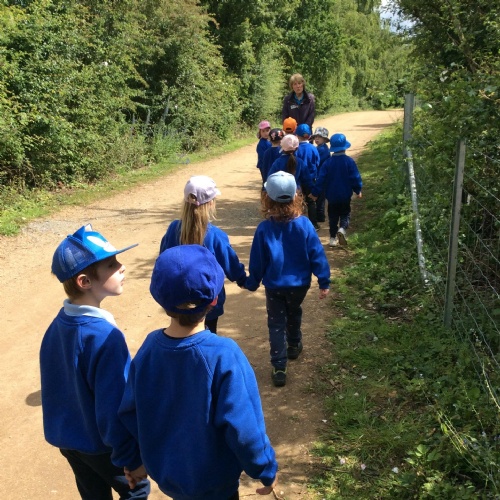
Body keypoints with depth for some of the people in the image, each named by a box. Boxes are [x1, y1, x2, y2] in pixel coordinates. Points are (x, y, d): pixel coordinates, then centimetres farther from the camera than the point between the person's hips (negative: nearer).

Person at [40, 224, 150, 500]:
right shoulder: (105, 336, -32)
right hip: (100, 444, -7)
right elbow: (115, 410, -27)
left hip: (67, 438, 7)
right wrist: (133, 458, -15)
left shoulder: (57, 324, -8)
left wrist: (67, 428, 19)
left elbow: (55, 386, 5)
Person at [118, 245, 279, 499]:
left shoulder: (150, 347, -15)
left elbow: (129, 412, -4)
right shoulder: (224, 355, -30)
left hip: (164, 474, 4)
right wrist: (266, 470, -9)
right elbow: (243, 428, -27)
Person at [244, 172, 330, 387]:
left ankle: (279, 368, 5)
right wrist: (324, 282, -1)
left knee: (276, 324, 9)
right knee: (294, 314, 29)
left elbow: (257, 261, -8)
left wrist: (252, 283, 8)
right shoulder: (304, 224, -15)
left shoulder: (264, 229, -16)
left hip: (274, 286, -2)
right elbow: (317, 255, -11)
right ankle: (294, 345, 50)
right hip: (299, 283, 2)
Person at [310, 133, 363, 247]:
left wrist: (315, 192, 0)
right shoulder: (349, 161, -9)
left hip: (332, 196, 1)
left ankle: (333, 238, 11)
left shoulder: (328, 162, -7)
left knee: (333, 216, 13)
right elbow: (355, 177, -7)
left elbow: (321, 179, -7)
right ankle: (342, 228, -17)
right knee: (345, 214, 11)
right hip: (345, 195, -1)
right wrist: (358, 190, 7)